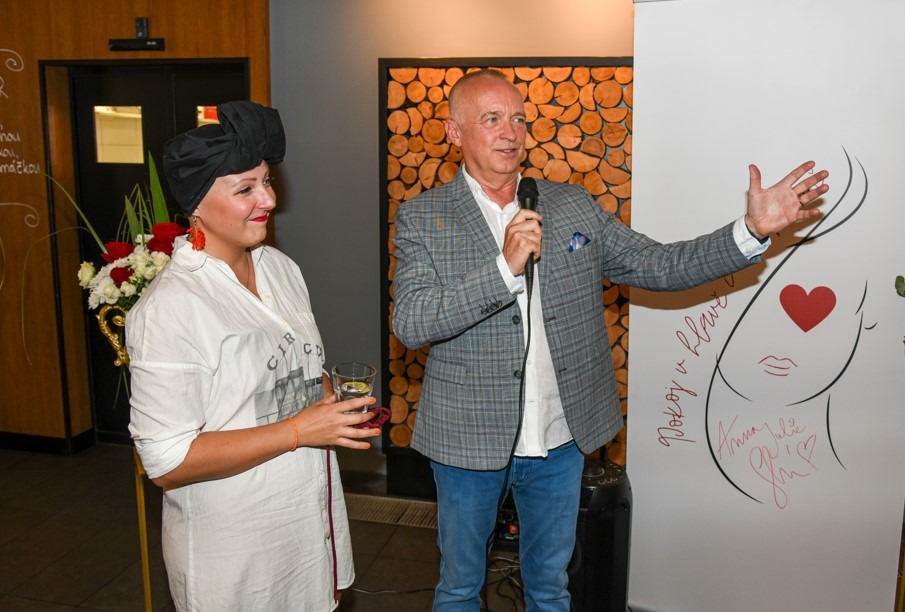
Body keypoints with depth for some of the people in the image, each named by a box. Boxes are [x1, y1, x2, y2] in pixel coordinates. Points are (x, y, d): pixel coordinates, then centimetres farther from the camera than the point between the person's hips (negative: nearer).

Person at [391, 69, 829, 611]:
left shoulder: (573, 206, 2)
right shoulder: (422, 219, -7)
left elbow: (659, 266, 1)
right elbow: (409, 323, -19)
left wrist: (754, 229, -11)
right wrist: (504, 268, -28)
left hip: (561, 442, 3)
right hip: (470, 442, -2)